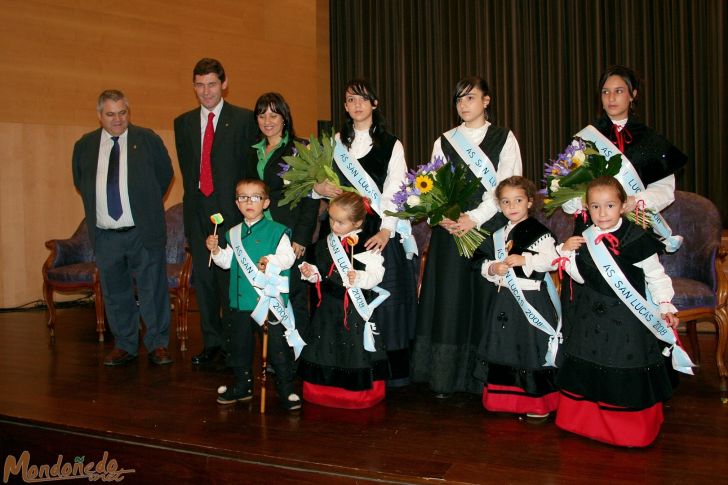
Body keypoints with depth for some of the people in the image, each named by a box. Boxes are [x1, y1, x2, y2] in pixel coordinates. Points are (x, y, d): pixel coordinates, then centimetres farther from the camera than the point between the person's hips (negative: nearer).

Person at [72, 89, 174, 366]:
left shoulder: (147, 139, 1)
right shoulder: (84, 145, 8)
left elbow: (166, 173, 9)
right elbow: (80, 182, 21)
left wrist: (148, 204, 9)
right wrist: (99, 207, 13)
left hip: (144, 231, -3)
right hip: (105, 234, 3)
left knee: (153, 289, 1)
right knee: (115, 292, 10)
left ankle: (158, 345, 12)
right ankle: (124, 346, 22)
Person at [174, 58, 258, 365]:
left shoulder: (244, 119, 1)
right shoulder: (183, 123, 14)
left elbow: (250, 165, -2)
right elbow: (186, 167, 17)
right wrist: (195, 198, 9)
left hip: (231, 210, -4)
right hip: (198, 211, 5)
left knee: (231, 279, -4)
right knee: (203, 279, 9)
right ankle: (211, 342, 20)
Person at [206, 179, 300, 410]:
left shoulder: (276, 231, -5)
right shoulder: (233, 233, 11)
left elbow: (288, 256, -13)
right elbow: (227, 262, 17)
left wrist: (272, 260, -30)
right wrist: (216, 250, 0)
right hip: (241, 300, 5)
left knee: (277, 344, -2)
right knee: (239, 343, 15)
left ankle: (285, 388, 10)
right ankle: (243, 385, 30)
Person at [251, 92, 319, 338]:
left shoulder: (300, 149, -4)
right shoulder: (254, 152, 15)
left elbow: (310, 198, -8)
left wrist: (301, 238, -14)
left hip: (290, 234, -5)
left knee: (295, 297, 0)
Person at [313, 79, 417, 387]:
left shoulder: (391, 145, 4)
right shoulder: (336, 143, 15)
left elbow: (394, 191, -5)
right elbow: (320, 181, 18)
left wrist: (386, 230, -18)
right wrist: (319, 188, -6)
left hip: (381, 232, -3)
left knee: (385, 298, -4)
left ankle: (391, 371, 4)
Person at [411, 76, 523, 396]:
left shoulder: (504, 139, 7)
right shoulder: (444, 142, 14)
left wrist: (475, 217, -13)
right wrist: (442, 217, -11)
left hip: (489, 228, -2)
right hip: (450, 230, 2)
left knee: (485, 296, -3)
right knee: (449, 298, -1)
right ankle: (445, 377, 5)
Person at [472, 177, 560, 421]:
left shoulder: (539, 232, -7)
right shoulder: (498, 235, 13)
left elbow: (551, 260, -16)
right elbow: (483, 263, 14)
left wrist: (524, 259, -23)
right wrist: (493, 268, -7)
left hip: (531, 300, -6)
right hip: (505, 299, 7)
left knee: (531, 348, -2)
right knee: (505, 348, 12)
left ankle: (539, 404, 11)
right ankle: (508, 400, 26)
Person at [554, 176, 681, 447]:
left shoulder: (637, 239, -13)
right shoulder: (585, 239, 3)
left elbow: (656, 277, -5)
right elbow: (580, 277, 5)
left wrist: (665, 308, -10)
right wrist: (567, 252, -6)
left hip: (627, 319, -5)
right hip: (591, 318, 5)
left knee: (627, 371, 4)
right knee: (588, 365, 13)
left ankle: (633, 429, 23)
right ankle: (589, 420, 31)